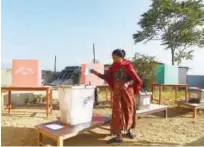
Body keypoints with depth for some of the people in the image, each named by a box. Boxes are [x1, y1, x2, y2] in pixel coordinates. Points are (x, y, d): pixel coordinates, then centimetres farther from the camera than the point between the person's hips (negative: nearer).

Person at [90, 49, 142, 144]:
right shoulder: (113, 66, 2)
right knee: (117, 112, -2)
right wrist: (96, 73, -11)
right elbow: (106, 77, 1)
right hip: (117, 92, 3)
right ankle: (118, 136, 4)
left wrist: (127, 83, -27)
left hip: (127, 91, -3)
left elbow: (135, 79, -10)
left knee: (129, 111, 8)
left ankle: (129, 130, 31)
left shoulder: (128, 65, -10)